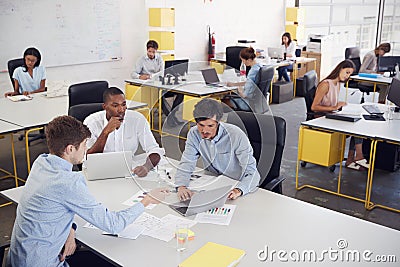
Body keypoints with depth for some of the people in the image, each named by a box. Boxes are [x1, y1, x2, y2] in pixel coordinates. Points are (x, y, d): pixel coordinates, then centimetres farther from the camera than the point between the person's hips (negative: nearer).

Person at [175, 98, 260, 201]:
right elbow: (186, 164, -9)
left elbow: (252, 173, -24)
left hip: (240, 184, -3)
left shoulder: (236, 135, -24)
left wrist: (238, 191, -42)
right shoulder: (194, 134, -11)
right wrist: (181, 186, -29)